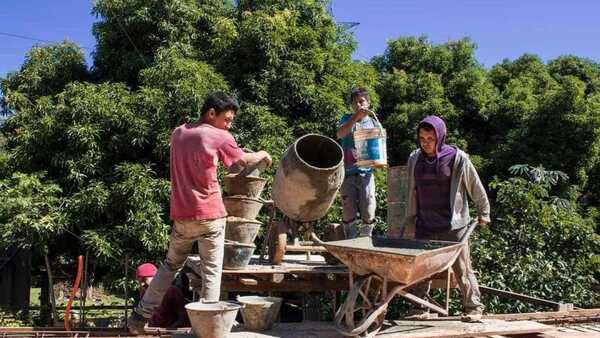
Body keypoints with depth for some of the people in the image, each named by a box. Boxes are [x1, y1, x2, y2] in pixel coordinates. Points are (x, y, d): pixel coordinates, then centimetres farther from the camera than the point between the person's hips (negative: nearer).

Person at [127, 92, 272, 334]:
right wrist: (263, 155, 26)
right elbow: (243, 161, 8)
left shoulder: (178, 133, 9)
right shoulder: (219, 137, -7)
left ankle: (140, 316, 21)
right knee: (212, 272, 3)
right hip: (210, 216, -5)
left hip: (181, 216, 6)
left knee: (170, 265, 20)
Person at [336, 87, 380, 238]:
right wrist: (356, 116, -25)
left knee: (368, 212, -6)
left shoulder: (374, 124, 11)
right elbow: (339, 134, -13)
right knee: (349, 212, 3)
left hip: (366, 172, 0)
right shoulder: (347, 119, 8)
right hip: (348, 173, 0)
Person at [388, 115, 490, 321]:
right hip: (424, 226, 4)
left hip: (452, 226, -4)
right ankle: (421, 308, 17)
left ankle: (474, 307, 16)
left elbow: (476, 188, 3)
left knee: (462, 268, 3)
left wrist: (483, 212, 11)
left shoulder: (457, 158, -8)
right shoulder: (415, 159, 4)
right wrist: (408, 223, 15)